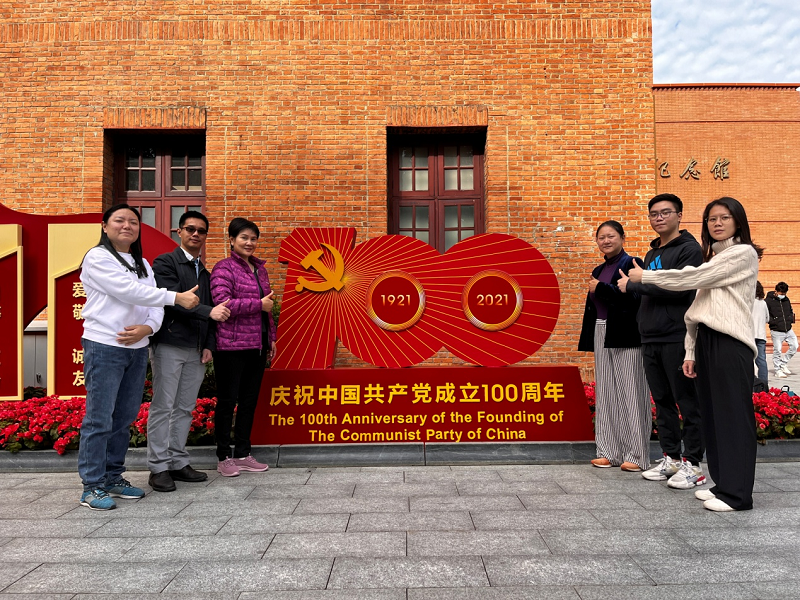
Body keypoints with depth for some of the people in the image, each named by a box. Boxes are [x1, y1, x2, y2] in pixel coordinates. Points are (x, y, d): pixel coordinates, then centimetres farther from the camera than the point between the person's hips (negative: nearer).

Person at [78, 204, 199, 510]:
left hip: (137, 349, 7)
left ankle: (113, 478, 23)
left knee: (125, 417, 11)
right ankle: (92, 487, 7)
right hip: (104, 347, -7)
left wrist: (148, 327, -13)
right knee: (99, 419, -3)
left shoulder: (142, 264, 16)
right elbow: (129, 291, -17)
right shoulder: (97, 257, -5)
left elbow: (155, 304, 8)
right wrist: (177, 297, -17)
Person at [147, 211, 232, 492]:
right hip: (169, 345, -6)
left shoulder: (205, 271, 18)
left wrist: (209, 345, 5)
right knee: (163, 407, -1)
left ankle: (178, 463, 18)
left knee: (185, 408, 10)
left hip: (196, 350, 6)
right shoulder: (165, 262, -2)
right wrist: (210, 311, -22)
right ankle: (158, 467, 6)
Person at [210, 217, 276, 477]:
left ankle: (242, 454, 24)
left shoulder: (259, 269, 15)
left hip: (257, 345, 7)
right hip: (232, 346, -7)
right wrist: (259, 304, -14)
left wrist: (271, 337, 18)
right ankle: (224, 457, 15)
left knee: (249, 401, 12)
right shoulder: (224, 268, -6)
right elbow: (222, 303, -18)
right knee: (228, 400, 3)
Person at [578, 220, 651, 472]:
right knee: (606, 394, 9)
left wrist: (600, 289, -12)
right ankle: (610, 451, 16)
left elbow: (633, 299, -19)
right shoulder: (599, 271, 17)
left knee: (630, 394, -4)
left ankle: (636, 455, 4)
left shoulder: (631, 264, -5)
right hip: (602, 337, 8)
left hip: (626, 337, -8)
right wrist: (589, 340, 16)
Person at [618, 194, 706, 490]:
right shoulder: (651, 253, 18)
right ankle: (671, 457, 22)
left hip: (677, 339, -8)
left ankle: (692, 464, 8)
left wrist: (632, 285, -13)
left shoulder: (689, 249, -6)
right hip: (651, 340, 8)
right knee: (662, 401, 12)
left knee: (687, 402, 0)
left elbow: (678, 289, -20)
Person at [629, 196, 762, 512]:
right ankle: (722, 483, 16)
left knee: (733, 415, -5)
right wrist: (690, 351, 13)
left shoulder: (743, 253, -3)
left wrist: (645, 276, -2)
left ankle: (737, 493, 1)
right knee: (712, 414, 8)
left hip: (730, 342, -7)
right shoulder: (711, 258, 21)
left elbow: (694, 277, -11)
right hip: (705, 341, 8)